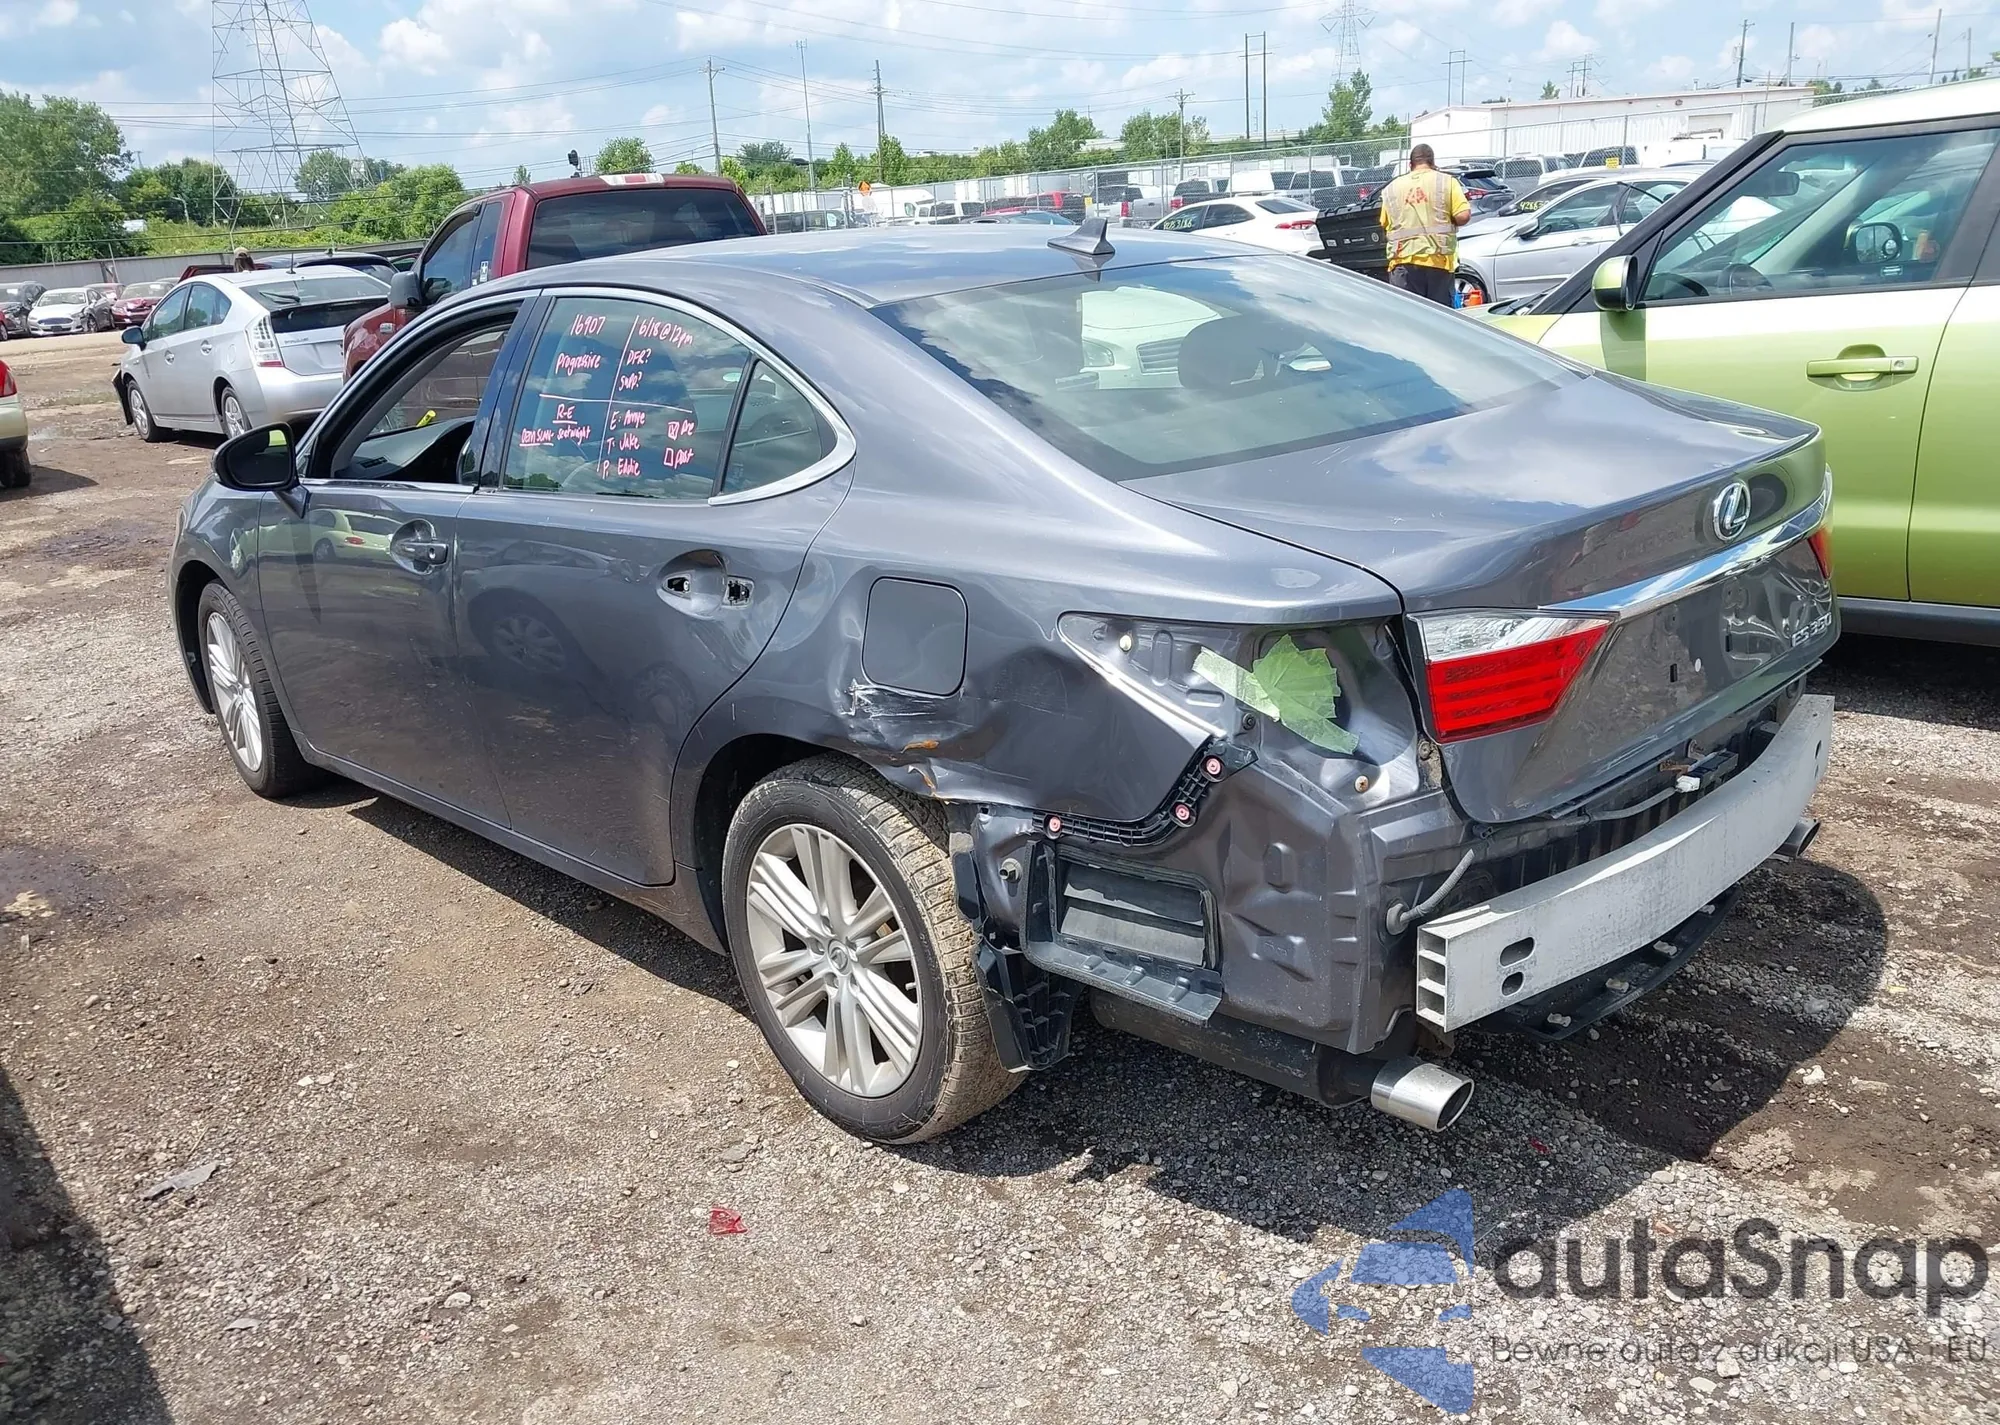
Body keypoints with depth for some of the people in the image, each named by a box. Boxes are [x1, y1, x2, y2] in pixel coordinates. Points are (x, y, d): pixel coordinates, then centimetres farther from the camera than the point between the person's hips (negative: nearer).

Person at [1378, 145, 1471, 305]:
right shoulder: (1447, 182, 3)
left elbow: (1385, 224, 14)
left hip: (1404, 259, 1)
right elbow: (1463, 216, -6)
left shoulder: (1392, 188, 11)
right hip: (1438, 260, -1)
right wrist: (1448, 221, 13)